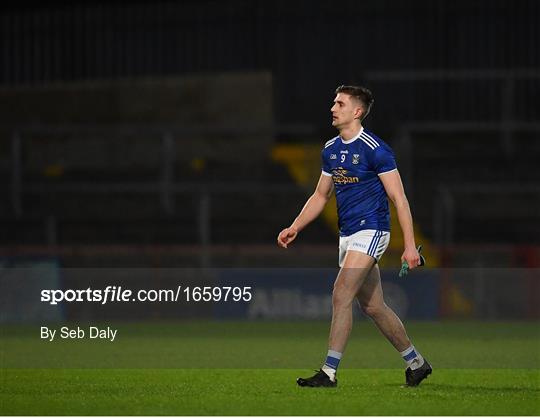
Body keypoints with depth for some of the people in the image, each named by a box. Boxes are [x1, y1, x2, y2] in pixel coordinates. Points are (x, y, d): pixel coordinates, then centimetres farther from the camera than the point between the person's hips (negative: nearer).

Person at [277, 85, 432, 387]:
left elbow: (399, 198, -13)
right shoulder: (331, 150, 10)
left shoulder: (375, 149, -13)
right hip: (347, 235, 8)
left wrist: (410, 245, -17)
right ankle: (416, 362, 26)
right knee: (373, 306, 12)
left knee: (341, 296, -17)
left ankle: (329, 371, -15)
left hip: (370, 229, -8)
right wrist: (295, 228, 9)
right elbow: (321, 196, 21)